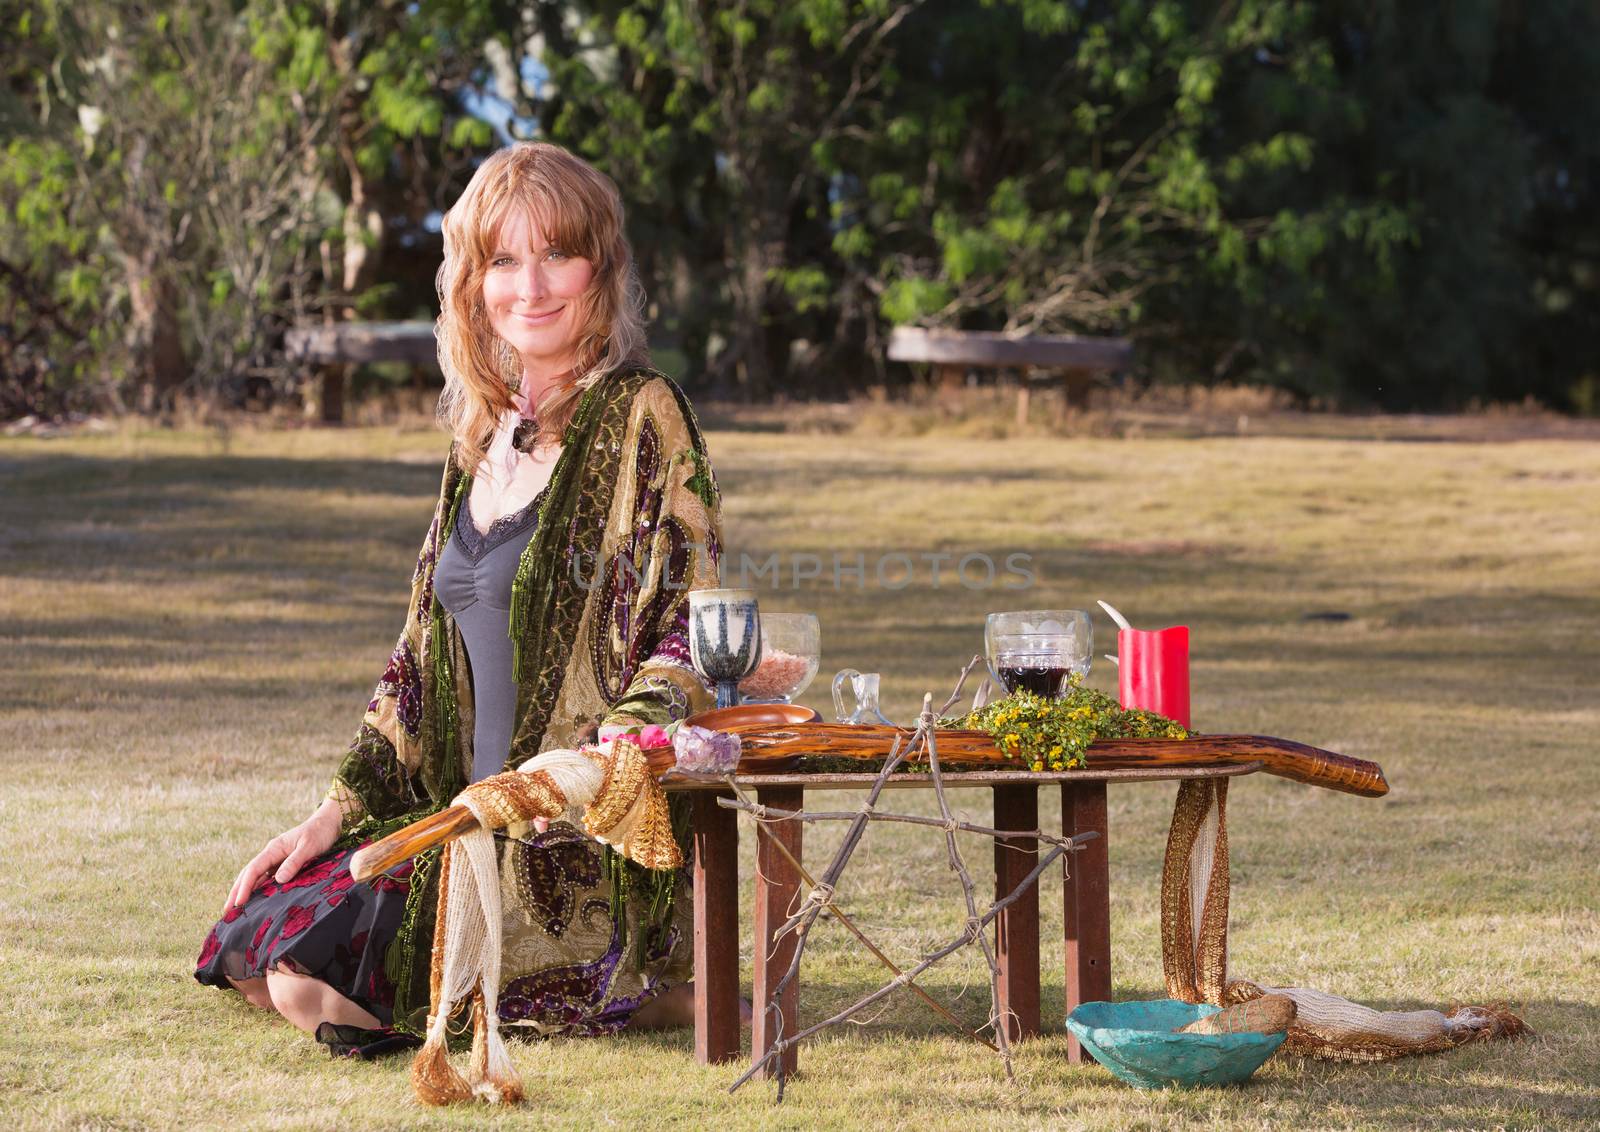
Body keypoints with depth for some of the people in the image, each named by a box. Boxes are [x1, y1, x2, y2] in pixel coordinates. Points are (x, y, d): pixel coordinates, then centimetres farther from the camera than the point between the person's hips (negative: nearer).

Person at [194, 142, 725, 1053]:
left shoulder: (641, 415, -9)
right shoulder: (484, 433, 15)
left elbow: (696, 639, -14)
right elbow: (425, 653, 18)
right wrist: (337, 812, 10)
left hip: (595, 842, -8)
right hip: (475, 816, 8)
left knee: (316, 981, -19)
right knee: (253, 946, -1)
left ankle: (646, 988, -2)